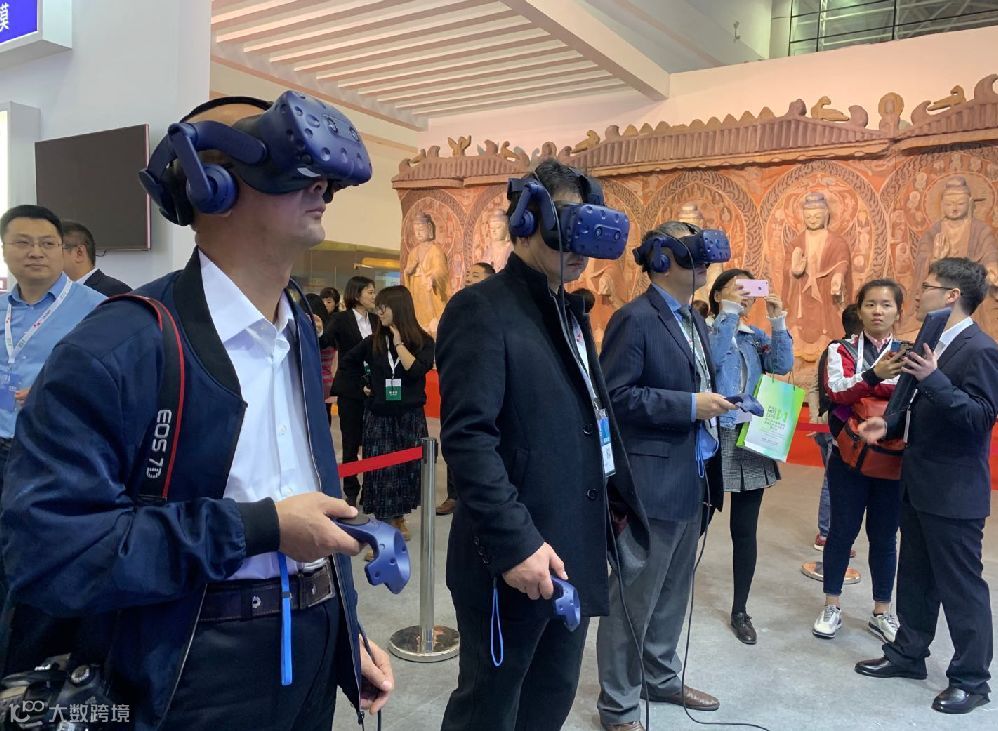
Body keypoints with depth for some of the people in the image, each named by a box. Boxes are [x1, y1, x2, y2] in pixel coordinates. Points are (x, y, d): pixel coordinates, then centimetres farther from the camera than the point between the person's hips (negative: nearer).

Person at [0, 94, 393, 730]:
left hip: (316, 644, 7)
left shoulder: (301, 330, 7)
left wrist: (345, 629, 12)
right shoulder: (118, 349, -19)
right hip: (204, 673, -7)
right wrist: (261, 528, -23)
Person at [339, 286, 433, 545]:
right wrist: (362, 384, 8)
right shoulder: (374, 341, 2)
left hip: (410, 416, -1)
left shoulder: (423, 341, -5)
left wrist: (397, 339, -15)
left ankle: (398, 518, 28)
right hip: (379, 416, 1)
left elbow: (415, 370, -22)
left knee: (407, 467, 9)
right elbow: (347, 362, 16)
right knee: (380, 471, 1)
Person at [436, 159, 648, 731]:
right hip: (515, 556, -8)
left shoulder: (570, 309, 14)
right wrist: (516, 542, -24)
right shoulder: (482, 308, -13)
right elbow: (468, 438, -21)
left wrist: (615, 500, 11)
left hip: (576, 550, 8)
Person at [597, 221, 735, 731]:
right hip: (651, 483, -9)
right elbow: (615, 395, -21)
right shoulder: (636, 318, -14)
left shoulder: (693, 320, 14)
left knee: (673, 593, 21)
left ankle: (662, 677, 40)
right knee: (634, 599, 4)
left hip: (693, 479, 9)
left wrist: (716, 405, 3)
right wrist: (690, 406, -21)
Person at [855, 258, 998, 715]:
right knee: (916, 577, 19)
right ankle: (908, 653, 33)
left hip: (954, 491, -9)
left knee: (961, 586, 4)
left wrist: (934, 378, -33)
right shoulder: (935, 344, 11)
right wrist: (891, 425, 2)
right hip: (920, 484, 9)